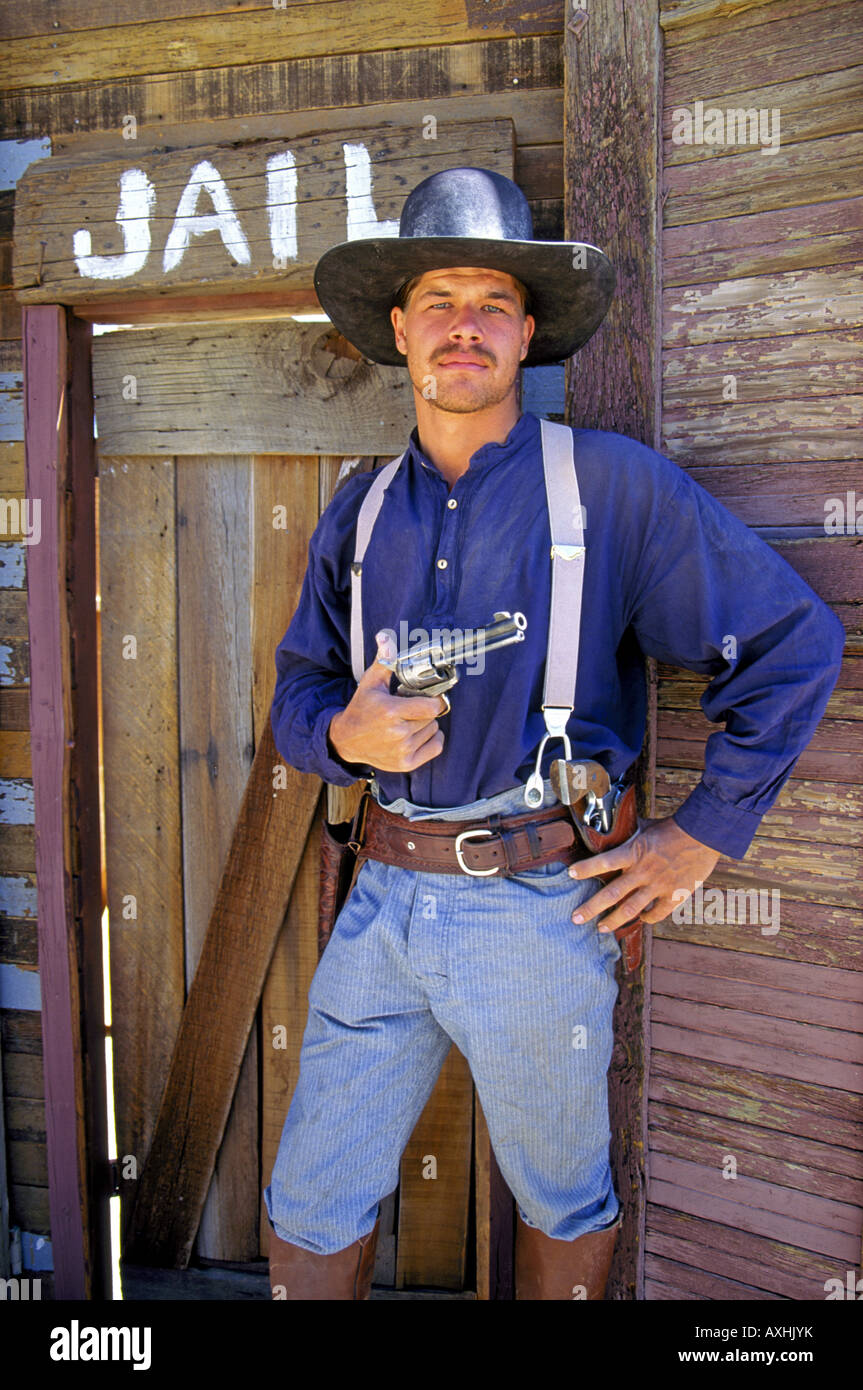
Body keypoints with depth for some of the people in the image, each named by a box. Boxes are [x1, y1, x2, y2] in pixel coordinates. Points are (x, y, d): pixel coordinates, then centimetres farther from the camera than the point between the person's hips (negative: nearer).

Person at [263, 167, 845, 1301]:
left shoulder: (613, 485, -6)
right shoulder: (358, 516, 8)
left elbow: (795, 642, -5)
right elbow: (297, 693, 14)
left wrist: (704, 835, -5)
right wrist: (344, 734, -10)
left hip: (539, 906, -3)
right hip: (387, 896, 4)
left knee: (563, 1206, 18)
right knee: (310, 1217, 12)